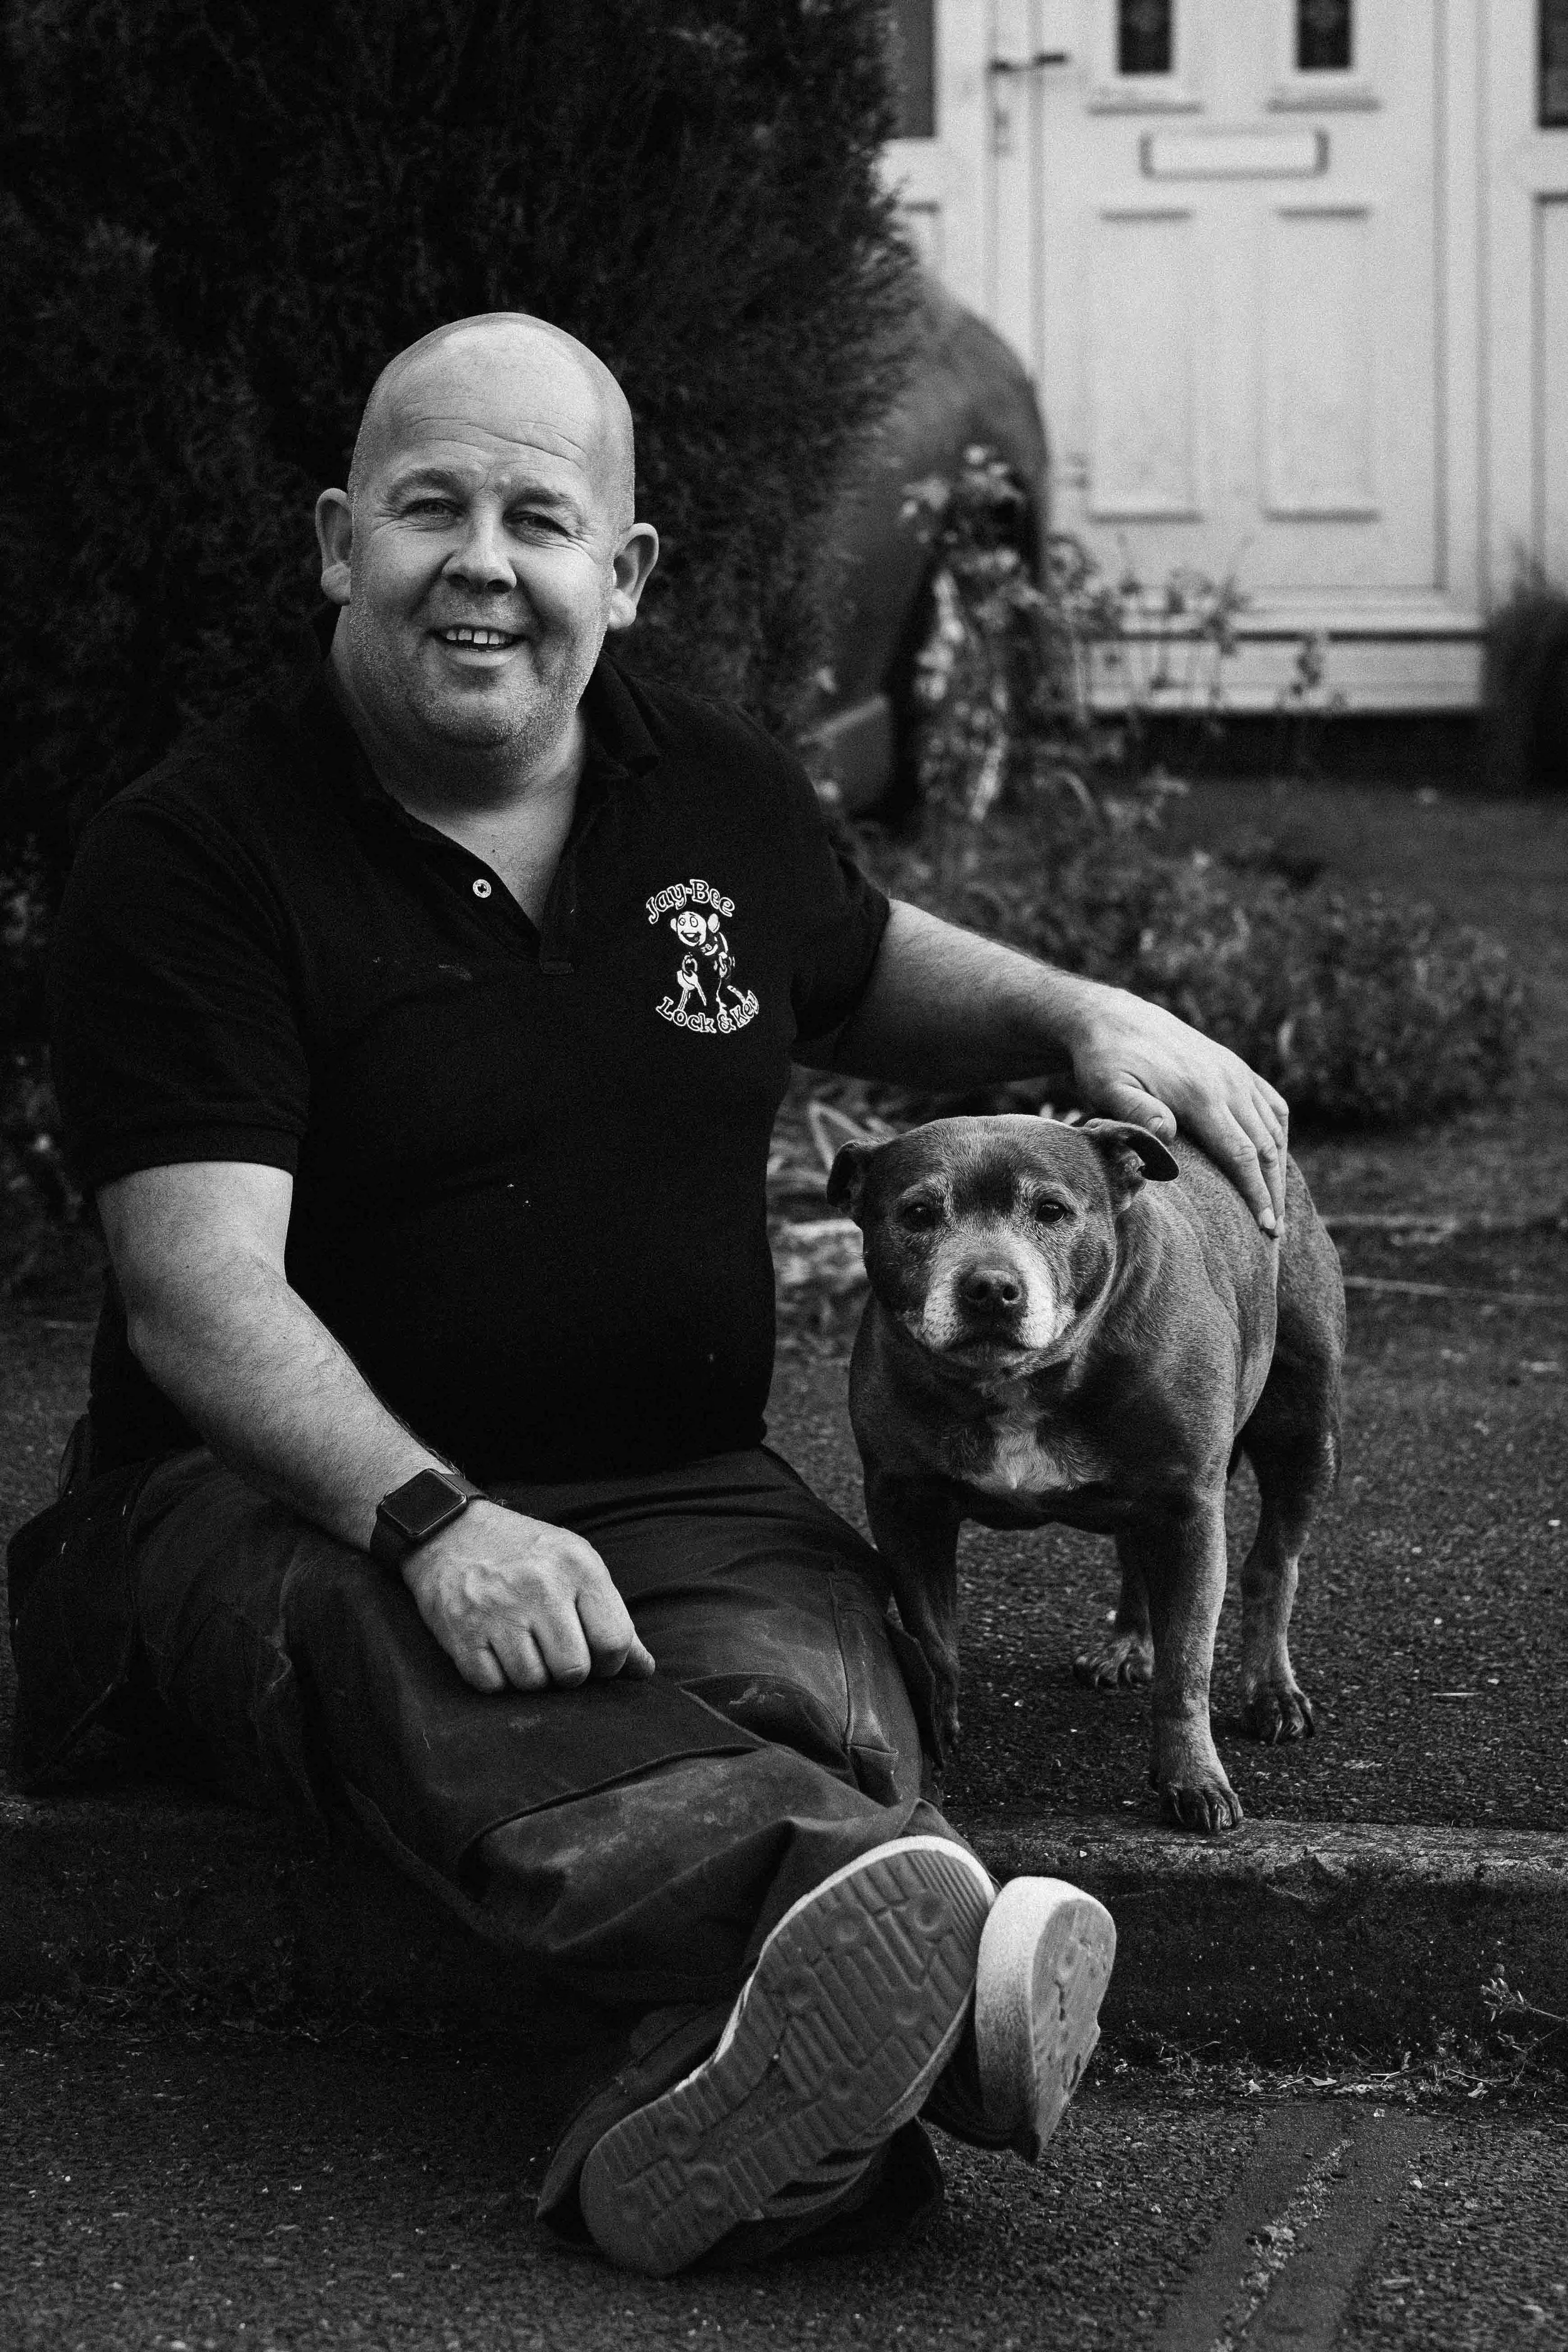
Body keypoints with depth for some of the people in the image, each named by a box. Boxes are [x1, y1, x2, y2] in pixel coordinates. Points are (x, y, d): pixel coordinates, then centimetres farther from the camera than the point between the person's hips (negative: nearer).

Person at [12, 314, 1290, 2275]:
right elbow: (200, 1289, -16)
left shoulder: (721, 794, 12)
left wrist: (1079, 1017, 14)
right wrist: (430, 1522, -33)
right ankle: (924, 1942, -68)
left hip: (663, 1493, 5)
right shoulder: (190, 859, -6)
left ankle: (719, 2127, -60)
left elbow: (865, 971, 35)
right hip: (293, 1497, -4)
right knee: (444, 1684, -41)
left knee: (817, 1690, -32)